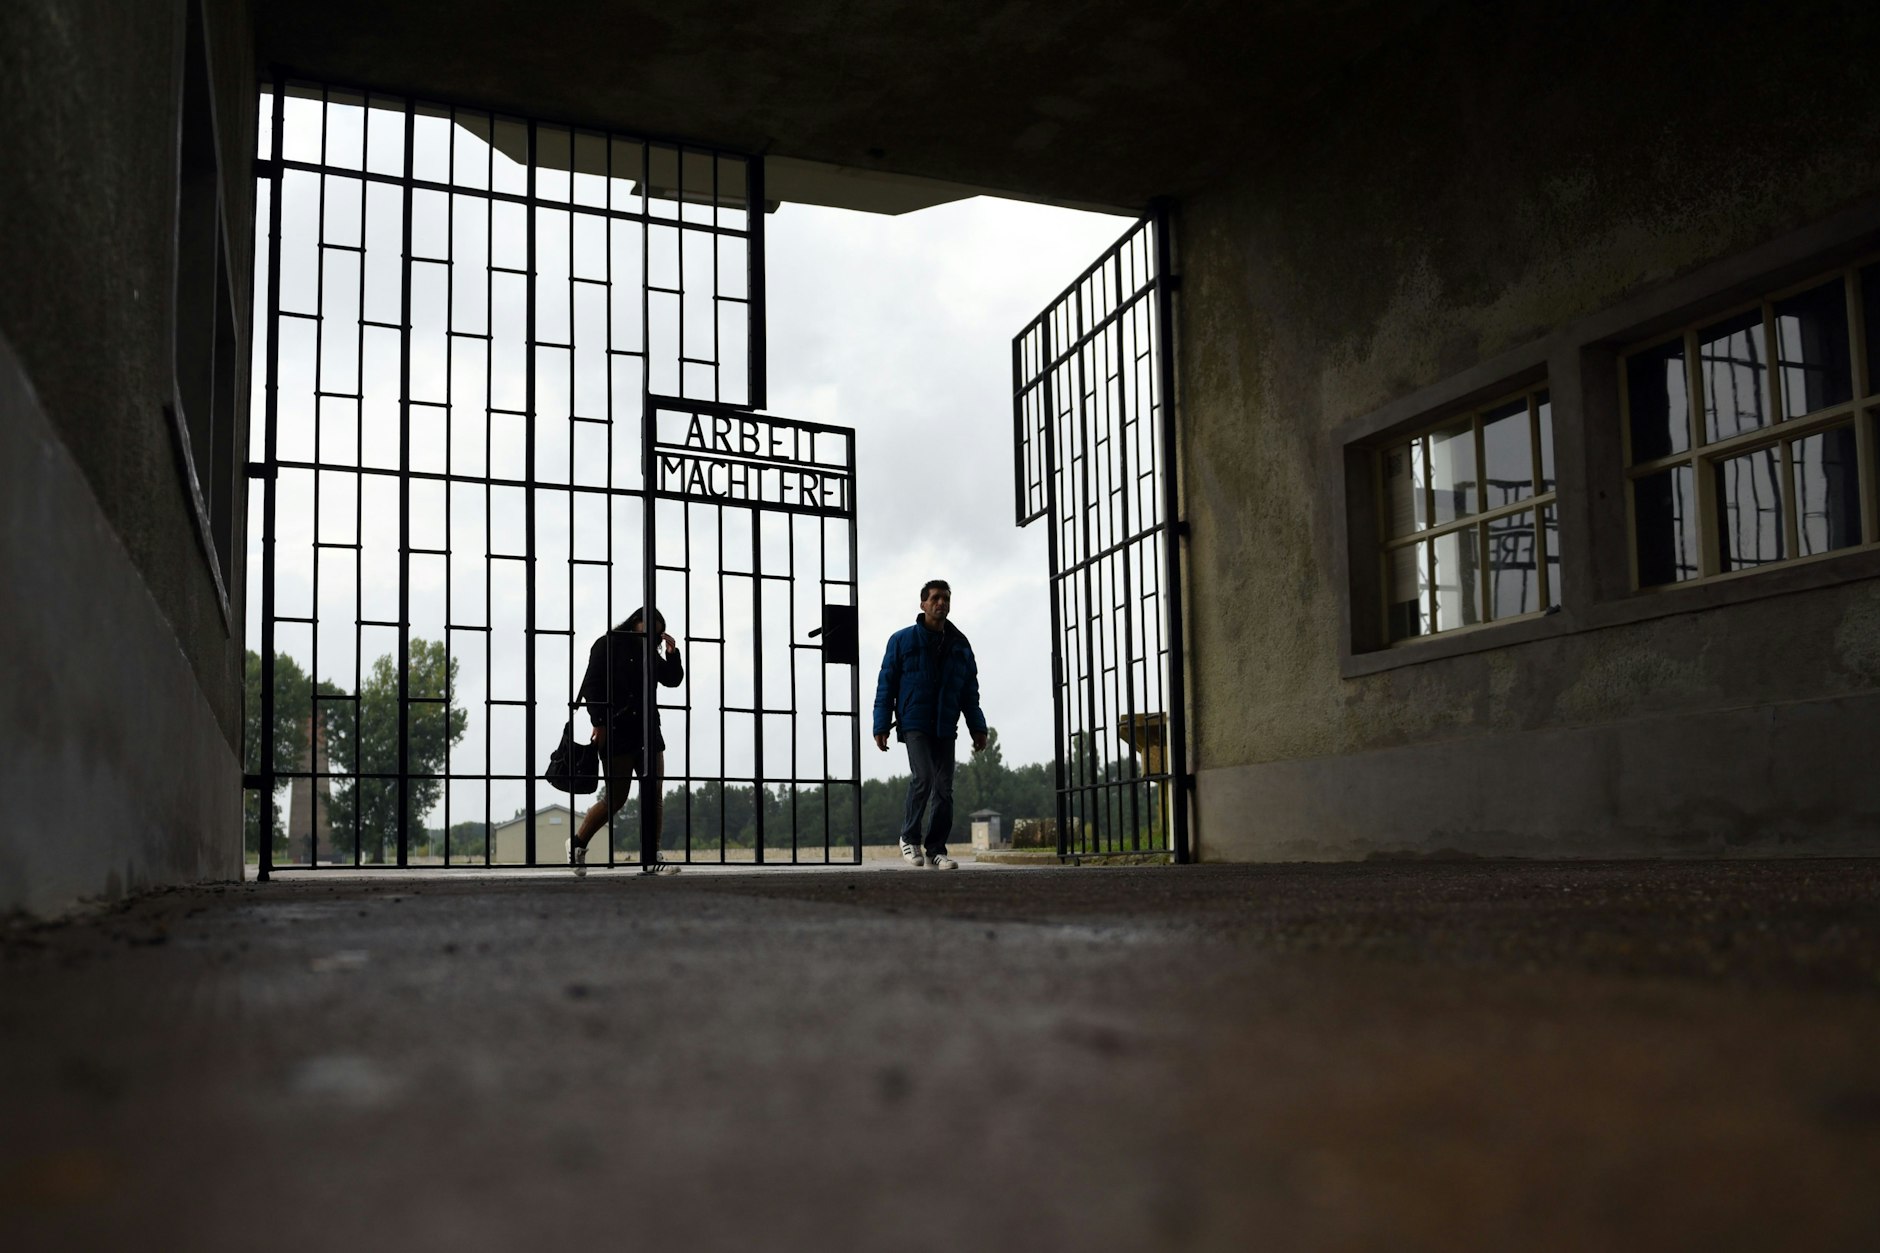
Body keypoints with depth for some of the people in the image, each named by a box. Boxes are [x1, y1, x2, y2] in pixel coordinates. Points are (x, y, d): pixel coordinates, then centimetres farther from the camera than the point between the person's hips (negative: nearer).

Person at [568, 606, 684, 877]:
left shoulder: (650, 654, 19)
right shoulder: (607, 645, 0)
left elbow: (673, 679, 19)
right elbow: (592, 684, -7)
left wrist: (672, 653, 3)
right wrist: (599, 723, -15)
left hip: (648, 730, 6)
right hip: (617, 731, -6)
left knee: (654, 796, -2)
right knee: (615, 797, -5)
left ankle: (651, 858, 1)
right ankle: (578, 842, 16)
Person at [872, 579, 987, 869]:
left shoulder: (960, 644, 14)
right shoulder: (902, 640, 3)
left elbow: (970, 691, 17)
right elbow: (886, 685, 2)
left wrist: (977, 727, 9)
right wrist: (881, 726, -5)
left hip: (945, 728, 4)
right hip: (914, 723, -4)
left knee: (944, 789, 0)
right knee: (923, 777, -20)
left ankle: (936, 849, 8)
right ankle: (910, 837, -1)